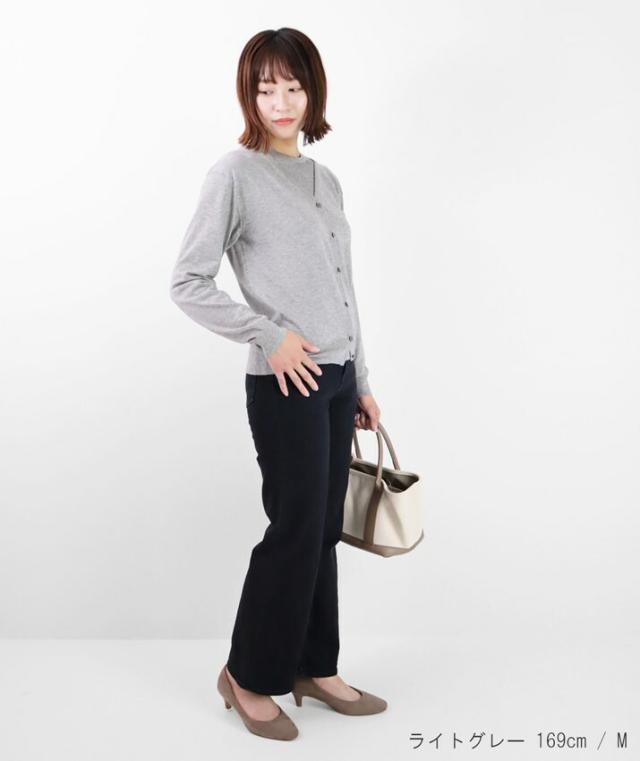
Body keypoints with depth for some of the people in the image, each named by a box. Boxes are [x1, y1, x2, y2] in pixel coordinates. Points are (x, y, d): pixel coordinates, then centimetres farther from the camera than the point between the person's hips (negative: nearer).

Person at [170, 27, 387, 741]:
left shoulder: (325, 179, 15)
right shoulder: (235, 173, -6)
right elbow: (187, 283, -9)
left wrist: (361, 383, 17)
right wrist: (270, 336, -15)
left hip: (336, 379, 7)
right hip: (286, 384, -7)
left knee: (324, 530, 12)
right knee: (296, 529, -1)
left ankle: (315, 667, 27)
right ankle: (248, 674, 18)